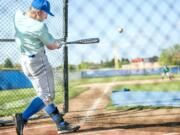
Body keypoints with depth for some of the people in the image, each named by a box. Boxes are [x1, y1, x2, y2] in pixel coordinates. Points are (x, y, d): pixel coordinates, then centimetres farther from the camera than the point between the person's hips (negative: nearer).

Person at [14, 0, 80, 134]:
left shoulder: (18, 16, -1)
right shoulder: (40, 27, -21)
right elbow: (51, 46, -8)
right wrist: (57, 45, 15)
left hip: (25, 60, 10)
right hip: (38, 61, -9)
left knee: (44, 95, 11)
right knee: (47, 96, -4)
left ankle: (61, 124, 17)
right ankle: (23, 117, -17)